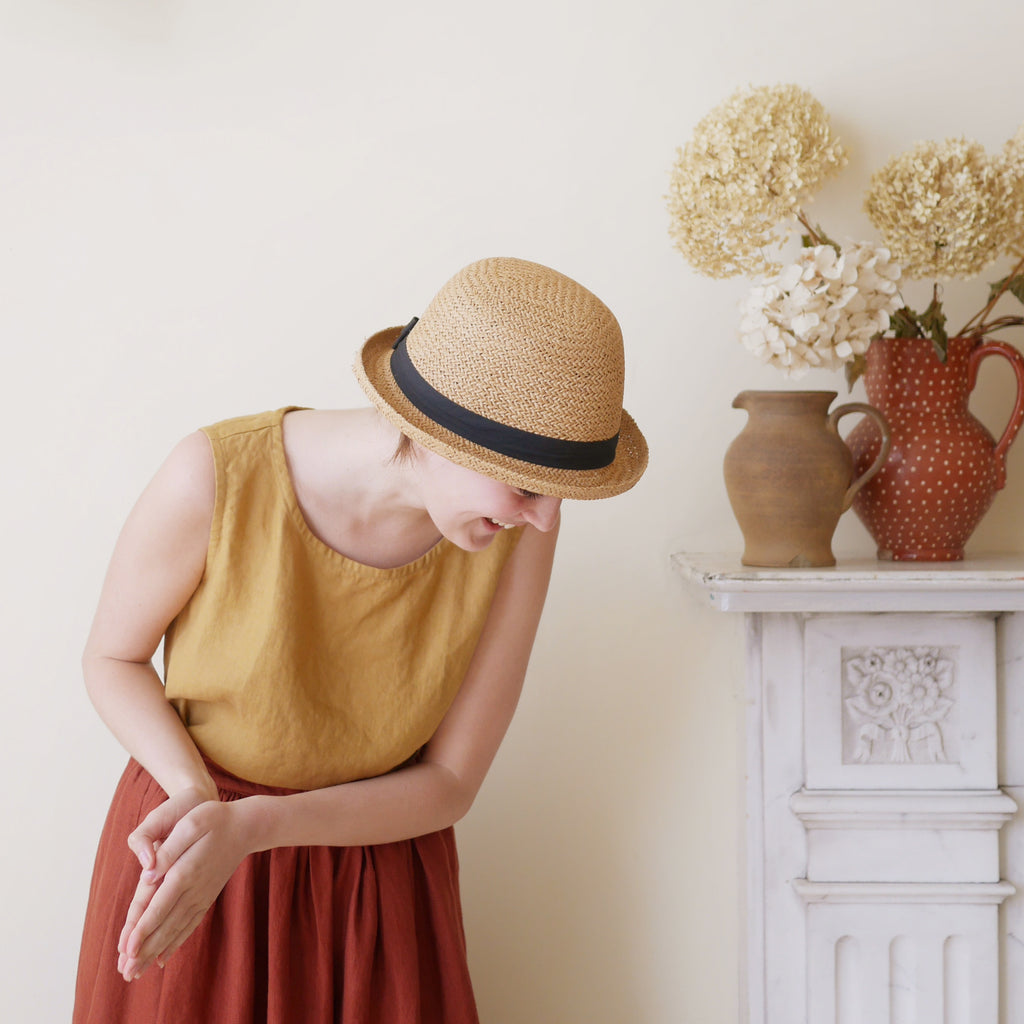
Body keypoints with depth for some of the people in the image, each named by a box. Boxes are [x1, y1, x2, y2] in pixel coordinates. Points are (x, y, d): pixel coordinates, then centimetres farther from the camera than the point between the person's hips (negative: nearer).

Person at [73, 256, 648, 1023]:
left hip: (380, 879, 2)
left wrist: (250, 827, -27)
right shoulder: (218, 476, -25)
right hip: (181, 860, -1)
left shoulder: (519, 529, -19)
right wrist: (196, 796, -26)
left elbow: (451, 782, -13)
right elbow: (113, 659, -8)